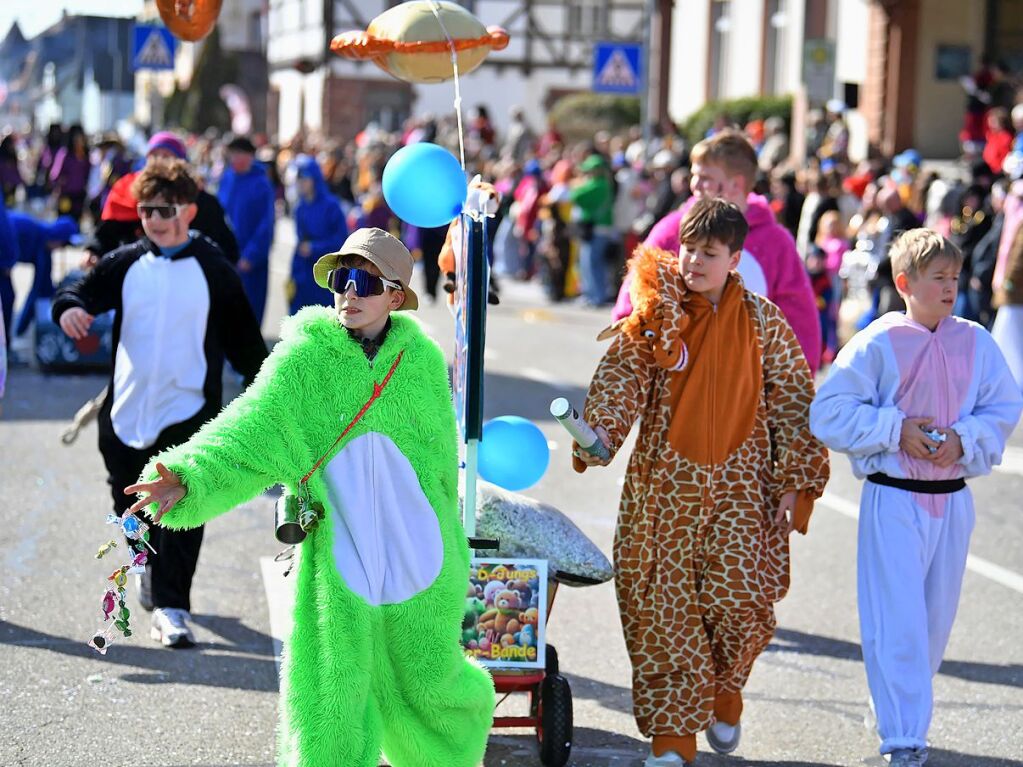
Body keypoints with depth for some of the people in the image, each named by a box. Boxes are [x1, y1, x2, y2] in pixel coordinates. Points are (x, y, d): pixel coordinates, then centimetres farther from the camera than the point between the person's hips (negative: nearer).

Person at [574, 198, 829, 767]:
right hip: (665, 483, 0)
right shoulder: (655, 316, 1)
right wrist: (600, 429, -31)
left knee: (740, 596, -10)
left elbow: (795, 402, 5)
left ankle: (724, 690, 20)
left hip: (740, 485, 0)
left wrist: (794, 484, -1)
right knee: (663, 605, -1)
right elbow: (620, 375, -12)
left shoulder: (763, 321, 3)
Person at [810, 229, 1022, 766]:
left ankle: (906, 702, 37)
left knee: (936, 616, 15)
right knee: (897, 621, -7)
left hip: (953, 497, 4)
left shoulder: (975, 343, 1)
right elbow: (829, 414, -11)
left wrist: (964, 439, -12)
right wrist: (897, 430, -17)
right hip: (893, 499, -4)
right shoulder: (878, 344, -9)